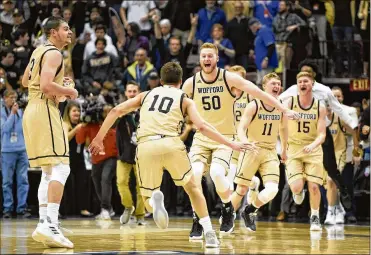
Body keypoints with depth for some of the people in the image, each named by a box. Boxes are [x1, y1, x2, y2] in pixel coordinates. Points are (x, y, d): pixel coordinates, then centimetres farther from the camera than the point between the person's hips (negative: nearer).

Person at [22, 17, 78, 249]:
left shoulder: (39, 51, 18)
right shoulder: (53, 54, -10)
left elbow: (26, 81, 30)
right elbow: (46, 85, -23)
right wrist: (69, 91, -7)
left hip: (32, 109, 10)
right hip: (45, 110, -10)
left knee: (48, 172, 12)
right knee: (61, 168, -15)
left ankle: (45, 224, 6)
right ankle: (50, 224, -25)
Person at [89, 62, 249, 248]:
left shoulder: (146, 95, 26)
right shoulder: (184, 100, 19)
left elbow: (116, 111, 17)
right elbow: (202, 126, 4)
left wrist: (99, 138, 25)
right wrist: (230, 144, 9)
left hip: (145, 146, 1)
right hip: (171, 144, -1)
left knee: (148, 200, 14)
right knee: (191, 187, 23)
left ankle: (155, 199, -24)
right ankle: (209, 233, 11)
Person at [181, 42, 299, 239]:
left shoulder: (229, 79, -9)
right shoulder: (191, 83, -3)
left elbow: (259, 93, -8)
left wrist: (284, 110, -11)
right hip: (201, 137, 2)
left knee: (217, 174, -26)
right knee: (194, 174, -22)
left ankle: (228, 210, 3)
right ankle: (197, 222, -7)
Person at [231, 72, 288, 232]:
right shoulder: (254, 105, -11)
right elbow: (241, 129, -17)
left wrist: (284, 150, 27)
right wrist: (246, 142, -37)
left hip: (270, 152, 3)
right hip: (251, 150, -3)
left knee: (272, 190, -15)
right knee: (241, 190, 0)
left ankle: (249, 211, 11)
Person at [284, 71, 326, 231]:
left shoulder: (320, 107, -5)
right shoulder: (289, 103, -8)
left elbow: (322, 134, -9)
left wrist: (313, 145, -28)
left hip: (313, 150, 1)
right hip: (293, 148, -1)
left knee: (313, 186, -6)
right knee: (296, 187, -16)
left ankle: (315, 217, 17)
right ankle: (299, 191, 22)